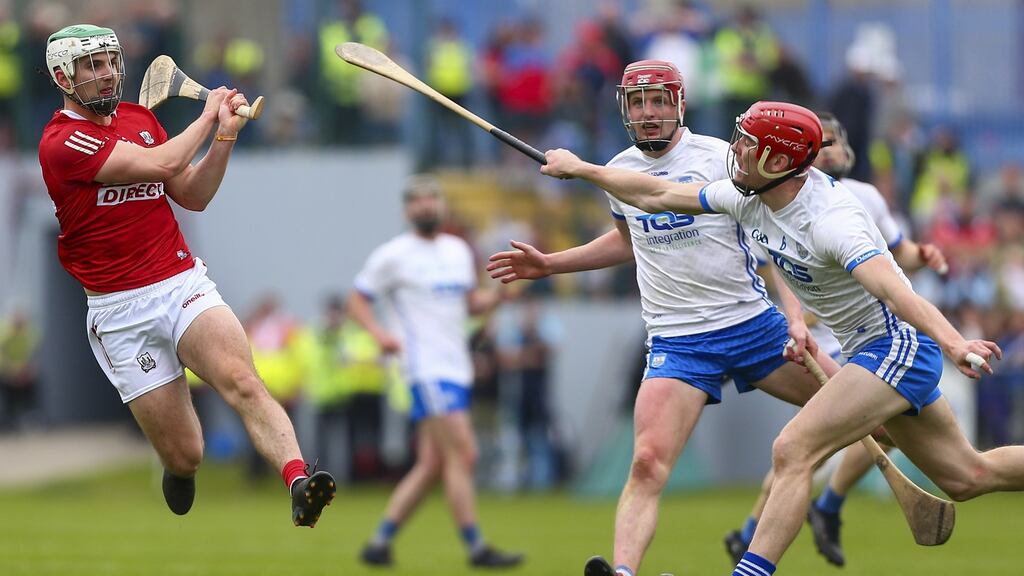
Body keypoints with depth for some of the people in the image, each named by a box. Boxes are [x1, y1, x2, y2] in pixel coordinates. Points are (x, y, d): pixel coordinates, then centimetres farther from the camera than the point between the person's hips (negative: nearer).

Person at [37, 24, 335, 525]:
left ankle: (298, 481, -46)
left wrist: (226, 135, 2)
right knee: (185, 456, -3)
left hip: (184, 282, 4)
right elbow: (161, 164, -18)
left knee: (241, 381, -27)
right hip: (121, 311, -4)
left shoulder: (140, 118, 14)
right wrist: (208, 115, -2)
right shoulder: (60, 142, -10)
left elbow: (193, 196, 17)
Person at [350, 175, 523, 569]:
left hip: (457, 369, 7)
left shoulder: (459, 251, 16)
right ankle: (477, 549, -12)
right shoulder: (393, 255, -3)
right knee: (462, 454, -14)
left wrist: (499, 296, 3)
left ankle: (379, 543, 13)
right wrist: (380, 332, -18)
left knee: (431, 465, 6)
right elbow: (357, 301, 0)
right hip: (428, 370, -7)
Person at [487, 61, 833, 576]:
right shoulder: (619, 172, 7)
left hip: (753, 322, -1)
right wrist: (548, 264, 25)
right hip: (676, 340, 1)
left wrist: (794, 316, -15)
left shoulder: (720, 158, -6)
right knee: (648, 464, -21)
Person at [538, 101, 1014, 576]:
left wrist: (953, 342, -58)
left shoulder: (831, 220, -28)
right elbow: (659, 196, 12)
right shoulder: (749, 198, -2)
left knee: (792, 451, -20)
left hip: (900, 342, -9)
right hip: (865, 349, 9)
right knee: (966, 477, 15)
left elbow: (893, 290, -43)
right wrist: (580, 169, 16)